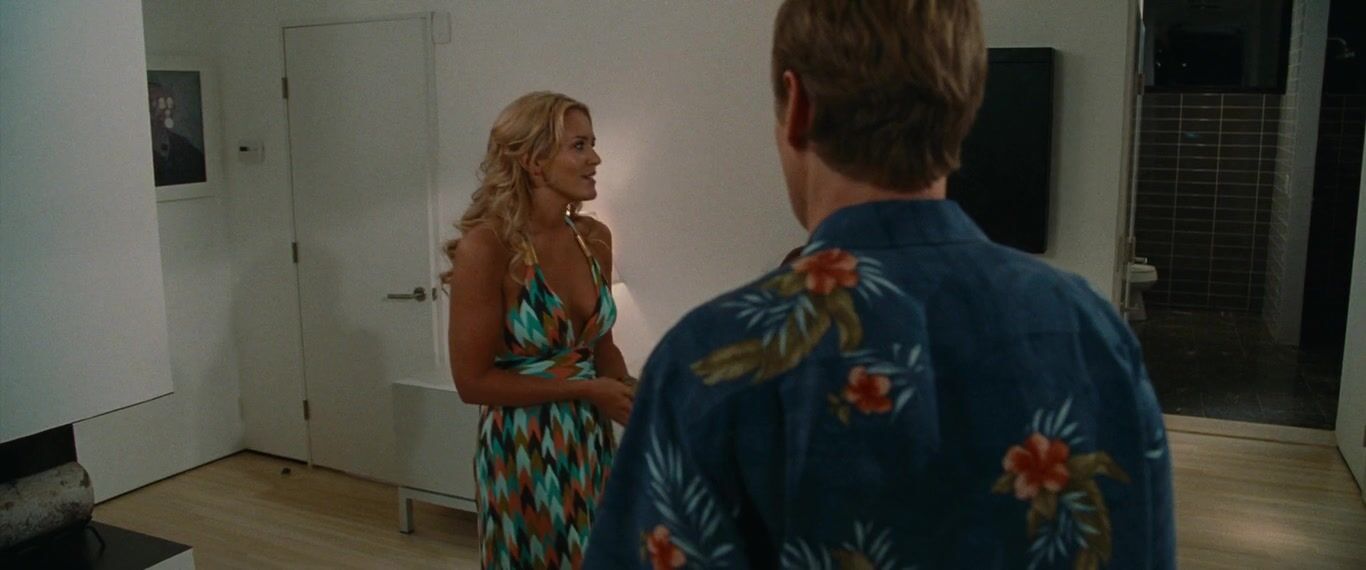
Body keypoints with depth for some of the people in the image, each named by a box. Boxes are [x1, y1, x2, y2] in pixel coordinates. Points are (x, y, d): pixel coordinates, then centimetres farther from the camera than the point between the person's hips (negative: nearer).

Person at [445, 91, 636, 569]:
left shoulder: (595, 238, 0)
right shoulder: (487, 245, -18)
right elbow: (473, 380, -16)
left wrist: (630, 398, -6)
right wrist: (583, 388, -16)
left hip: (591, 440, 6)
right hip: (523, 448, -6)